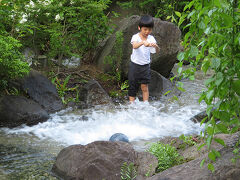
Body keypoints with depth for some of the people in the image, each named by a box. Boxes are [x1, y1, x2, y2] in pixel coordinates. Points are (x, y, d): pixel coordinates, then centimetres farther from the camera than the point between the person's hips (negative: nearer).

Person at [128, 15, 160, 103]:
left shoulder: (151, 38, -3)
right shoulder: (136, 37, -11)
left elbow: (157, 51, -13)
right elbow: (135, 46, -33)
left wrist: (156, 46, -36)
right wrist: (143, 42, -53)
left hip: (145, 66, 2)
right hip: (135, 65, -1)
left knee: (144, 87, 0)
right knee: (132, 87, 5)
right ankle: (131, 104, 14)